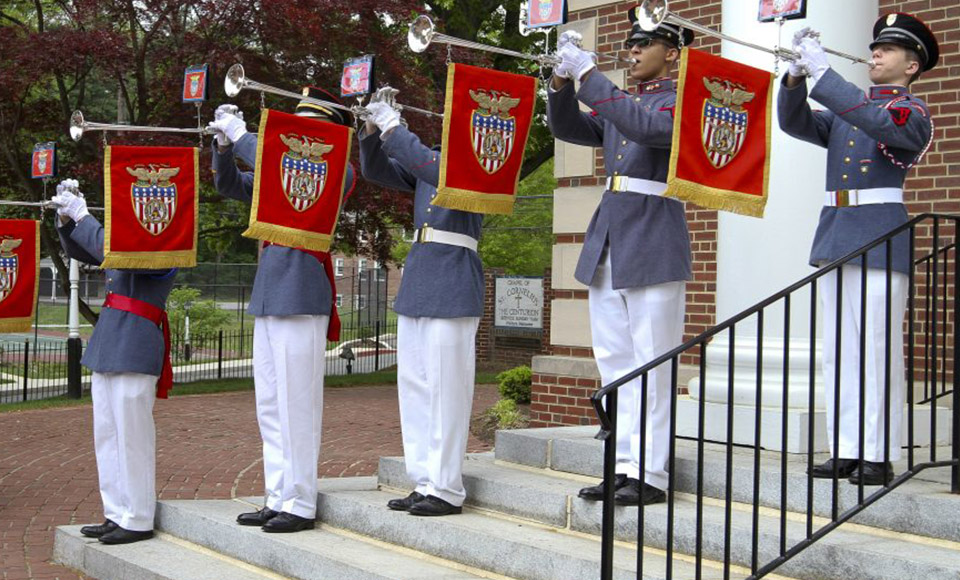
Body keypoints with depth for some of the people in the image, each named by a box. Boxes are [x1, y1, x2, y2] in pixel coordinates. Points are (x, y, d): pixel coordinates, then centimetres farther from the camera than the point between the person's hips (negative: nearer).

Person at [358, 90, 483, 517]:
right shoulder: (433, 157, 18)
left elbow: (438, 171, -23)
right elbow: (375, 171, 18)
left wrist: (393, 128, -18)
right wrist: (373, 129, 2)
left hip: (452, 285, -8)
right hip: (417, 283, 8)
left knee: (446, 387, -6)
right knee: (414, 385, 10)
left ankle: (447, 489, 1)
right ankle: (425, 482, 17)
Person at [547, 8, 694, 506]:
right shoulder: (619, 102, 20)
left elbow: (644, 127, -22)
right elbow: (567, 128, 14)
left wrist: (588, 74, -22)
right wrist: (562, 78, -3)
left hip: (654, 244, -7)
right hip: (607, 241, 8)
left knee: (651, 364, -5)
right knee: (614, 362, 8)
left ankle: (651, 475, -1)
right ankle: (623, 467, 13)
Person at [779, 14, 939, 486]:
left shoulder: (913, 113, 1)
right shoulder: (843, 112, 20)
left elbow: (876, 122, -18)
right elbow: (794, 123, 9)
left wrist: (821, 71, -20)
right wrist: (797, 74, -7)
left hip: (881, 240, -6)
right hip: (834, 236, 6)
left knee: (878, 349, -6)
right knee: (838, 351, 5)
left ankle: (879, 456, -2)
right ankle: (846, 451, 9)